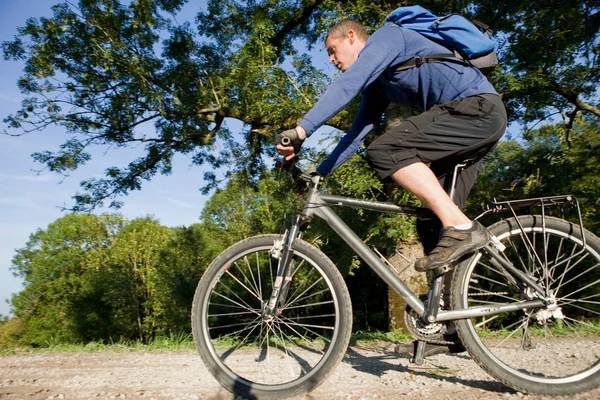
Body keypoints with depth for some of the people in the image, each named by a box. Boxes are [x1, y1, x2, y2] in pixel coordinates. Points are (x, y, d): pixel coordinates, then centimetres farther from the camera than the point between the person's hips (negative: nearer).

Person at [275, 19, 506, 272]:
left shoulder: (386, 37, -4)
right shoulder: (376, 85, 21)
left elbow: (347, 85, -20)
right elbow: (356, 134, 19)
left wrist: (301, 130, -27)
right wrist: (319, 173, 14)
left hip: (478, 107, -9)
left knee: (384, 151, -22)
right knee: (432, 223, 3)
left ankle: (462, 228, -23)